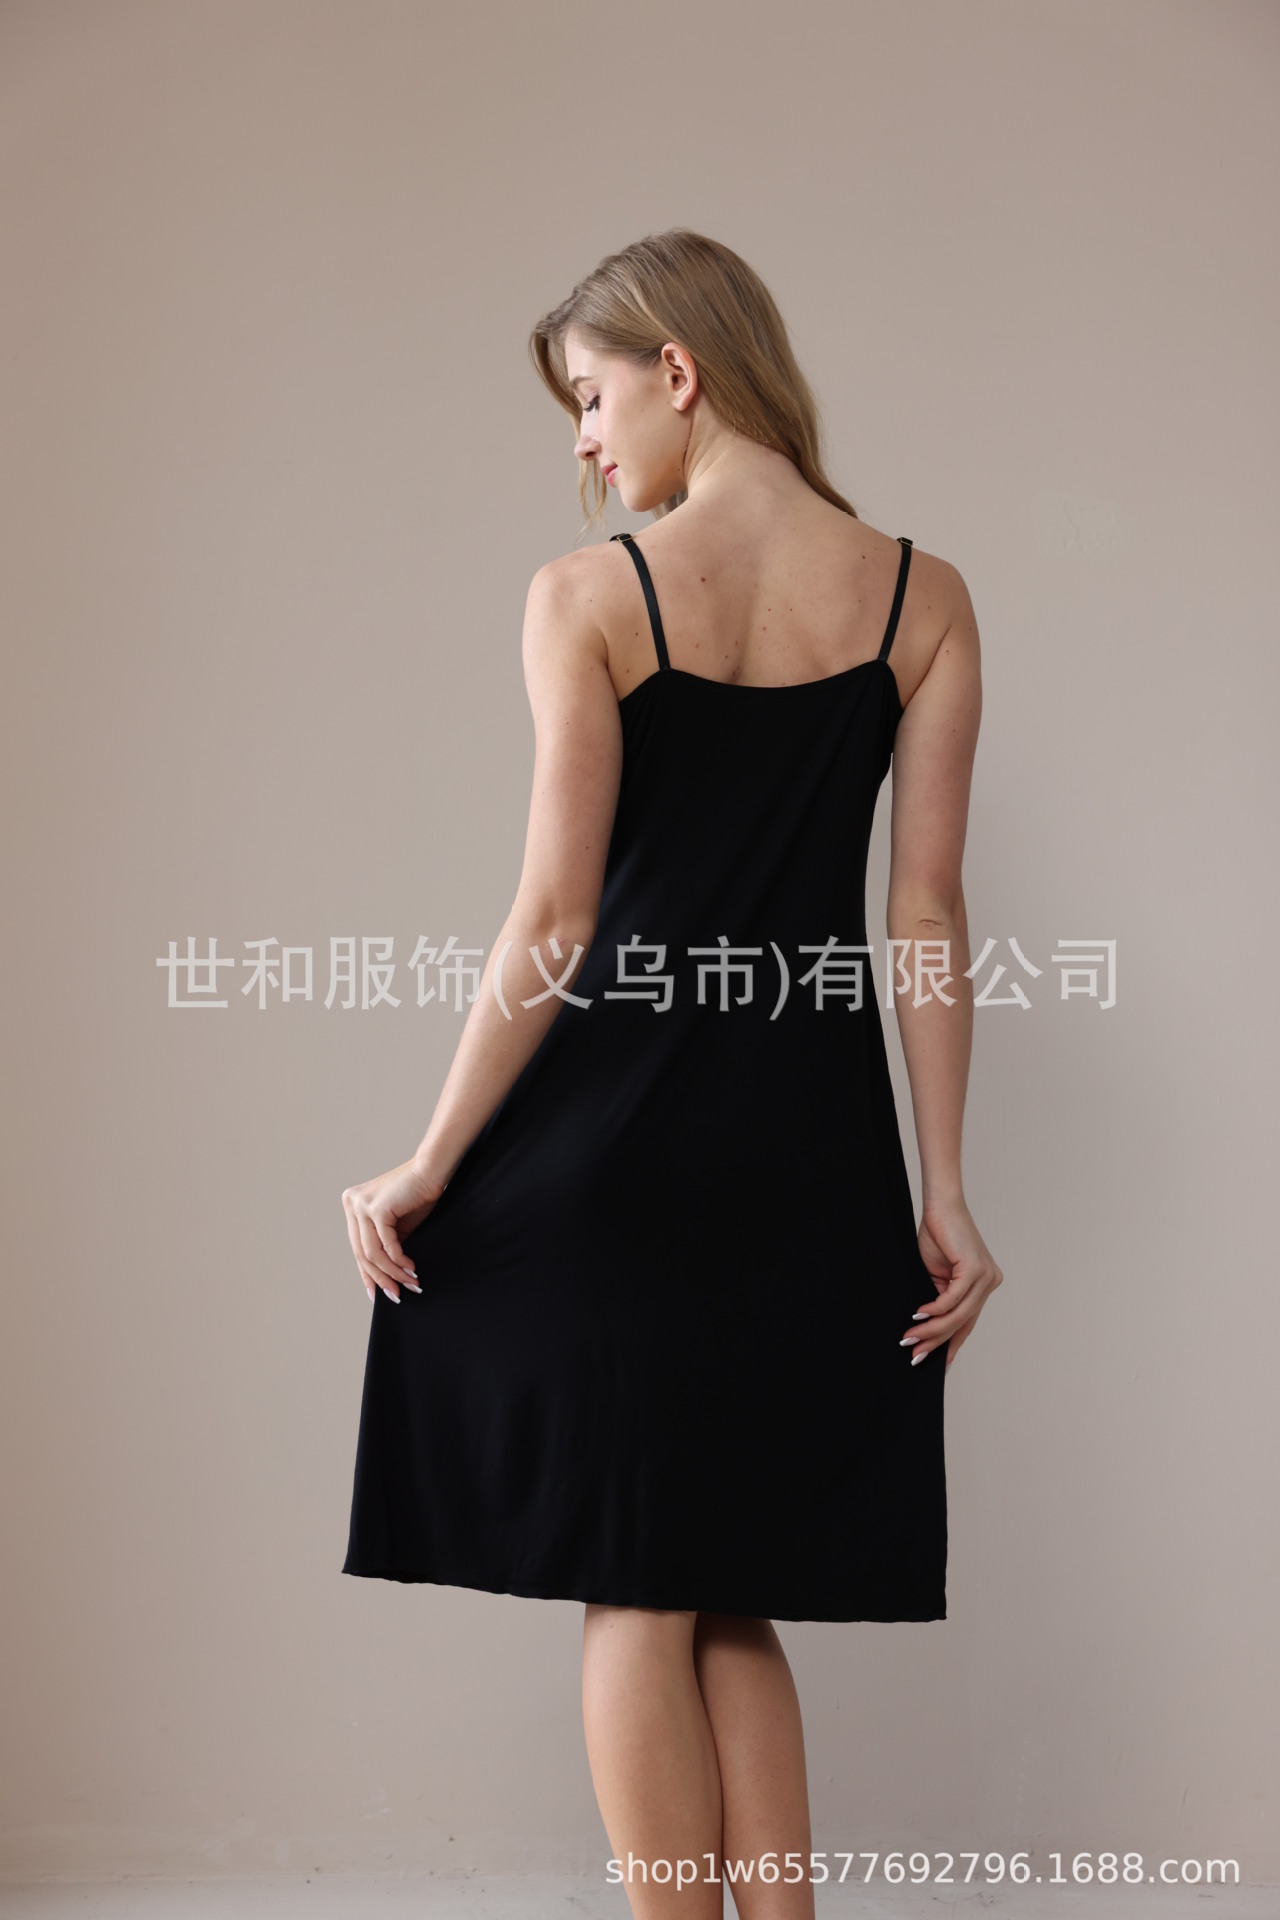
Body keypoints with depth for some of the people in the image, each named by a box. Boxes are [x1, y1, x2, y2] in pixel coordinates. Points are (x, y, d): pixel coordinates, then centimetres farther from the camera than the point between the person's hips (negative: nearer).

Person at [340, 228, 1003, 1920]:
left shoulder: (588, 595, -7)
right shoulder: (924, 600, 2)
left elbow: (554, 925, -10)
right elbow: (928, 917, -1)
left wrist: (427, 1166, -2)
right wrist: (943, 1190, 3)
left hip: (612, 1134, -3)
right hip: (812, 1144, 3)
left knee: (636, 1599, 9)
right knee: (740, 1600, 16)